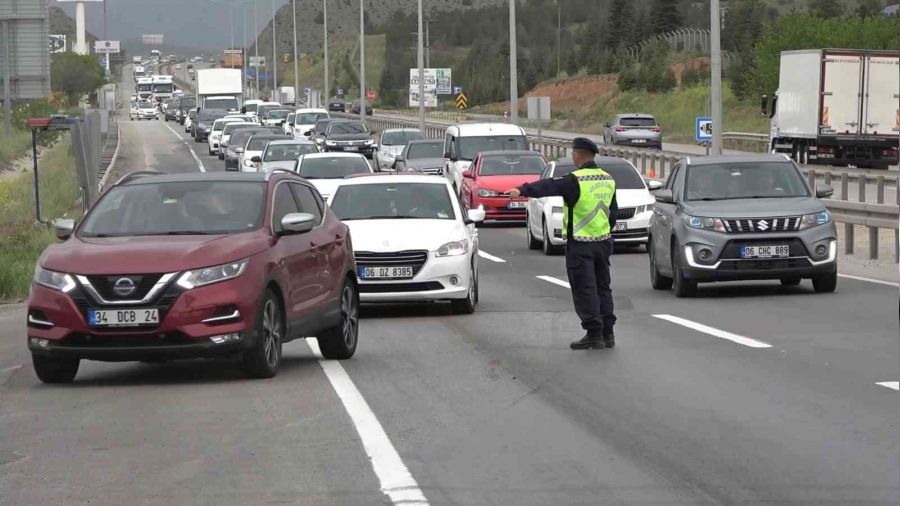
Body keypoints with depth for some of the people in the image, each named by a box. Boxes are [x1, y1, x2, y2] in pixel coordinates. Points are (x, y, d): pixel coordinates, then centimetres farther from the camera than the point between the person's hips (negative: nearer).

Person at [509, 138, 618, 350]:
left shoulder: (576, 181, -16)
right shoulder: (608, 180, 8)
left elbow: (548, 187, -26)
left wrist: (522, 190, -31)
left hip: (580, 245, -7)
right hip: (603, 242, 7)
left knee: (584, 290, -2)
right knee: (602, 287, 15)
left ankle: (594, 335, -3)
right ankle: (607, 334, 17)